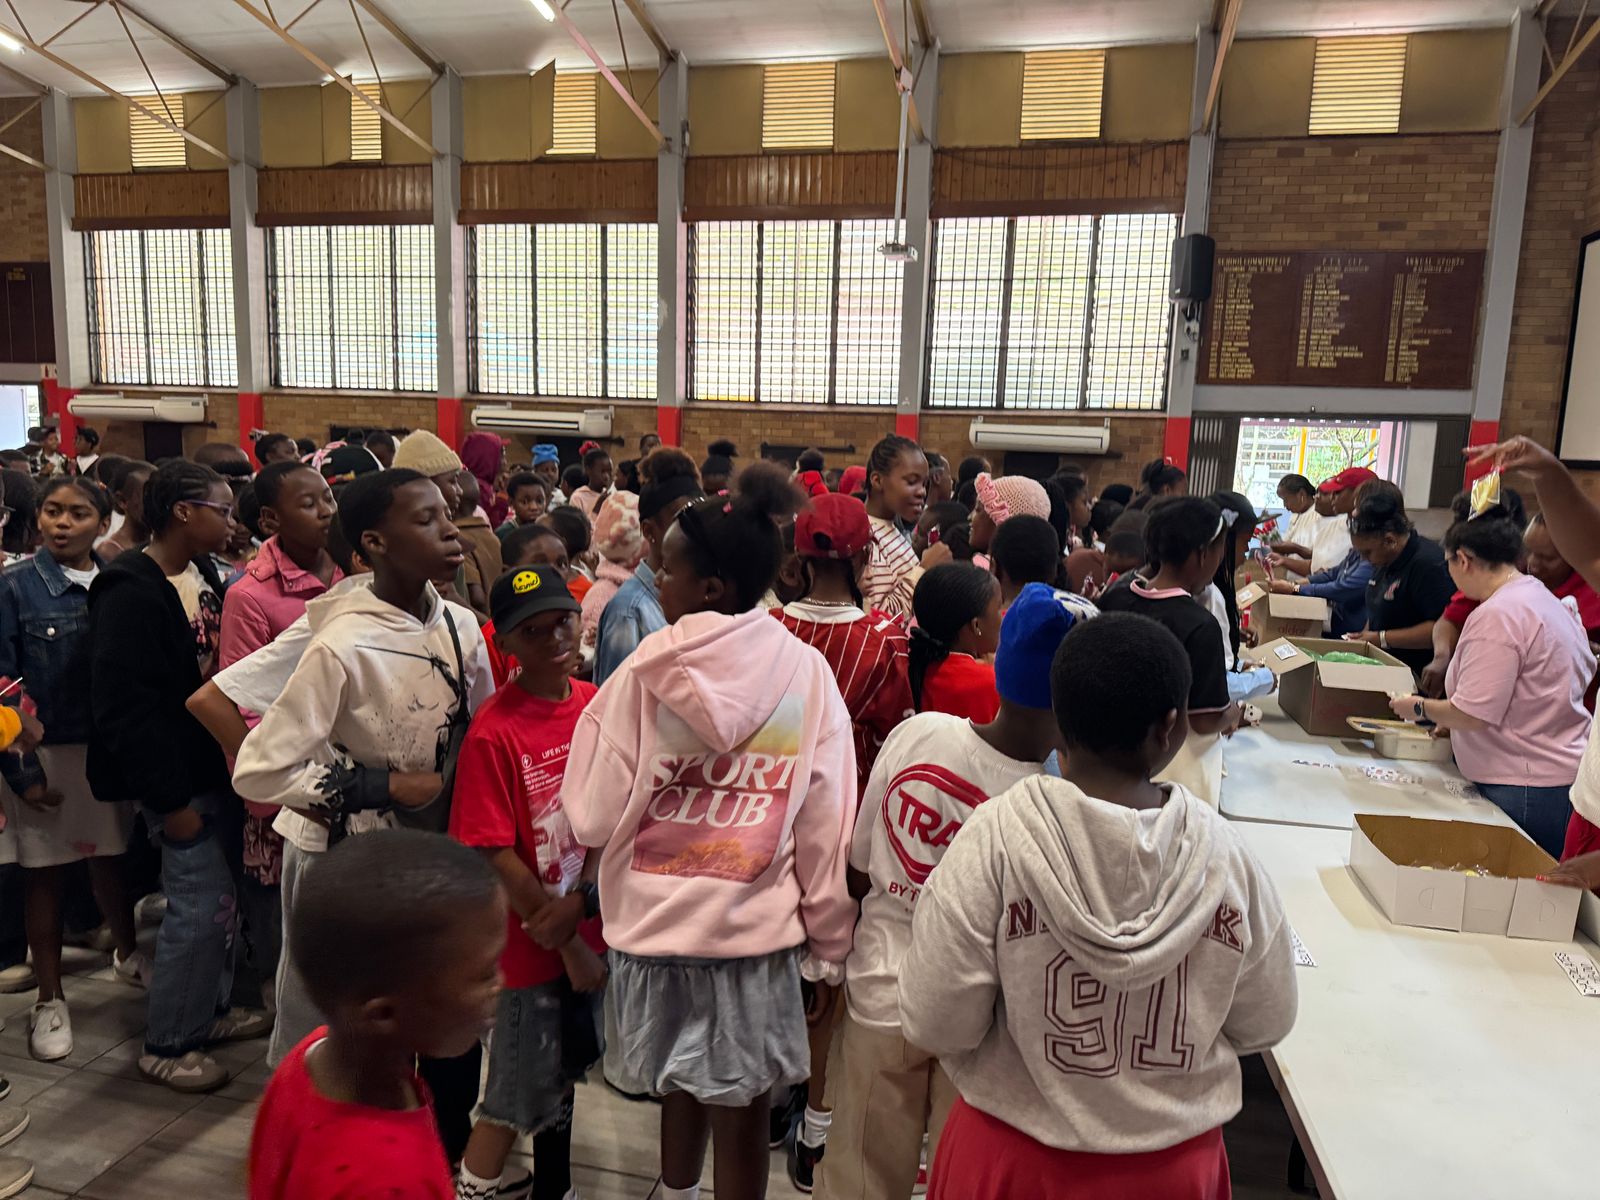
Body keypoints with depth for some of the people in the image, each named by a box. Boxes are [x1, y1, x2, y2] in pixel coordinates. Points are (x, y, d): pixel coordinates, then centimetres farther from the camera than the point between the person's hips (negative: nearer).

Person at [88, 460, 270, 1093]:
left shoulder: (205, 574, 7)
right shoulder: (131, 594, -18)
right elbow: (123, 709, -20)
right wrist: (169, 800, -17)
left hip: (215, 766, 8)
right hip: (176, 779, -8)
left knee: (216, 897, 16)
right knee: (202, 904, -1)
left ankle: (210, 1008, 35)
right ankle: (167, 1043, 18)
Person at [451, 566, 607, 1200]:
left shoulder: (596, 703, -5)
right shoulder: (494, 732, -20)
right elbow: (495, 854, -19)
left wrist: (580, 902, -18)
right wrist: (571, 948, -14)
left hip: (590, 929, 6)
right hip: (532, 942, -5)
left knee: (562, 1071, 25)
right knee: (519, 1092, 12)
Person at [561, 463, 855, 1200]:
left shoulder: (647, 671, -12)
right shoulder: (808, 675, -8)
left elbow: (595, 817, -7)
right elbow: (827, 832, -6)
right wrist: (828, 951, 4)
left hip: (657, 919, 1)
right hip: (757, 928, 0)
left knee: (682, 1087, 23)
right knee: (740, 1110, 14)